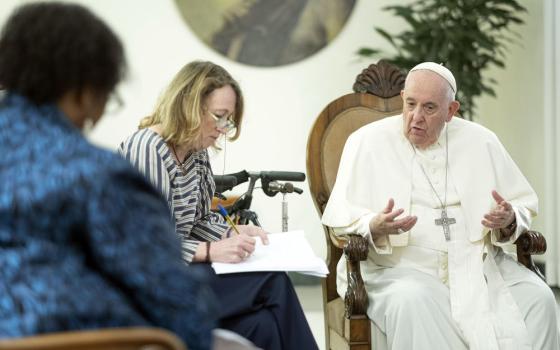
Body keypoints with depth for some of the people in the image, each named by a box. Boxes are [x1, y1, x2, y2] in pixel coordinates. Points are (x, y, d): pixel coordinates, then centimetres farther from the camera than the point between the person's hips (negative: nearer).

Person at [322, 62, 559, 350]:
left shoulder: (480, 141, 12)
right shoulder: (367, 141, 3)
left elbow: (524, 205, 13)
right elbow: (340, 217, -3)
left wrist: (509, 221, -11)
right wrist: (375, 227, -25)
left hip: (478, 263, 3)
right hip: (399, 267, -3)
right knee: (412, 302, -36)